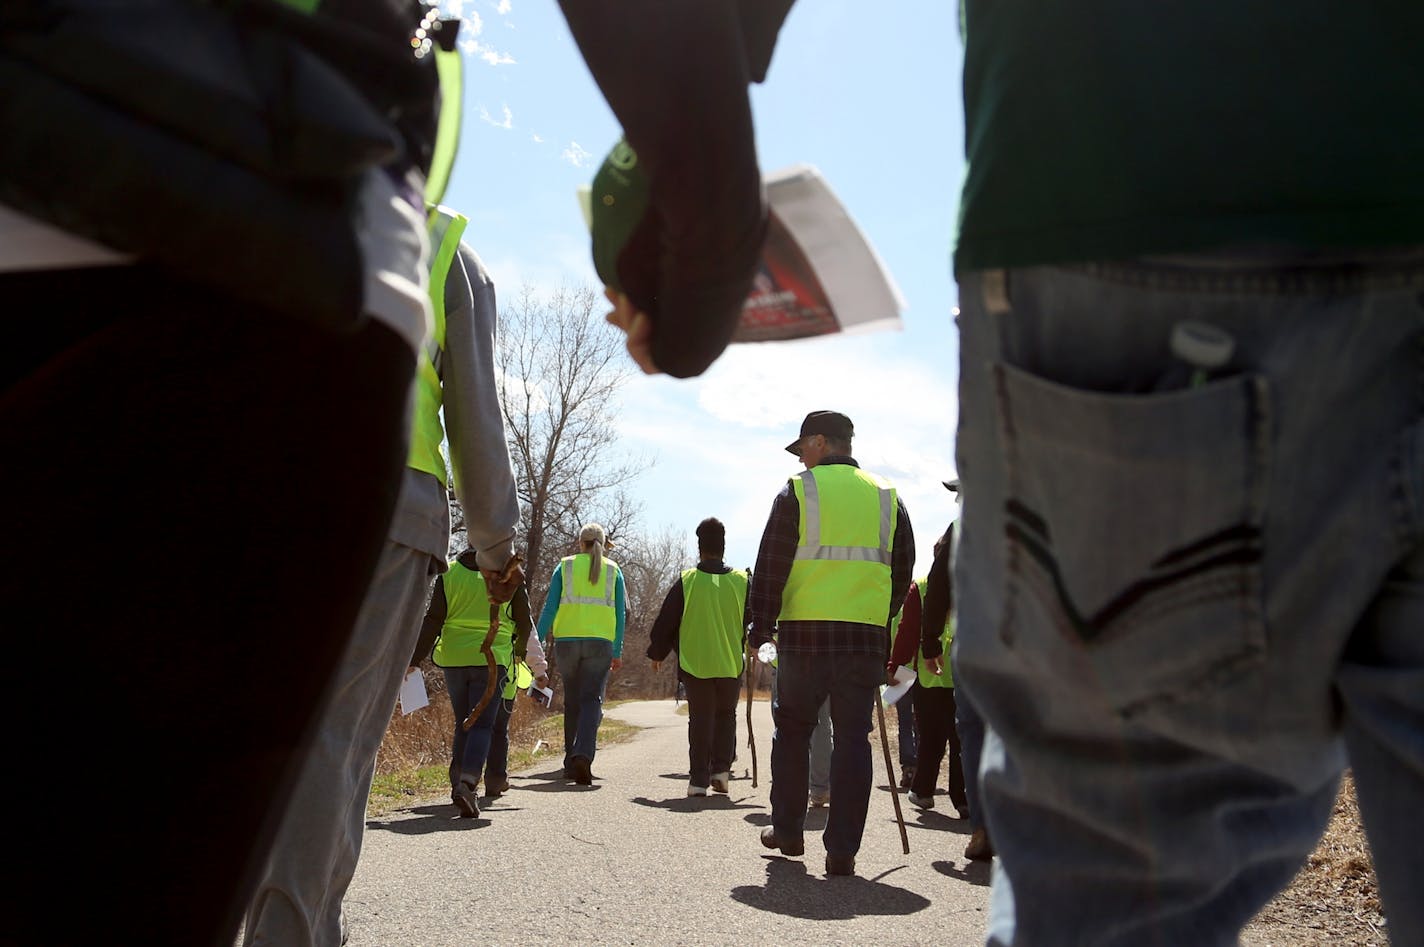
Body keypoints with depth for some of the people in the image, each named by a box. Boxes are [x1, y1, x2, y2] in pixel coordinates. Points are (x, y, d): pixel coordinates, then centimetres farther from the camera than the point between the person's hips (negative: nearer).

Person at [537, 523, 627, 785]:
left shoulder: (565, 566, 6)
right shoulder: (613, 570, 8)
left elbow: (550, 608, 1)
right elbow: (620, 614, 7)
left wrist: (537, 642, 3)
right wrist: (618, 651, 12)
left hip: (567, 641, 1)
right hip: (600, 643, -1)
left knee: (571, 703, 12)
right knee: (592, 701, -3)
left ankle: (571, 763, 16)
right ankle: (583, 755, -25)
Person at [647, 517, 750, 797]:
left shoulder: (687, 581, -4)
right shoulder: (741, 581, -1)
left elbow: (665, 622, 2)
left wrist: (657, 653, 16)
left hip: (695, 664, -1)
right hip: (731, 665, 1)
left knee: (700, 720, 6)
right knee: (726, 716, 17)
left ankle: (699, 779, 3)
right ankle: (721, 769, 7)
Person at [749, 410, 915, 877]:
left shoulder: (798, 491, 1)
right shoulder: (887, 496, 12)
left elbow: (770, 567, -2)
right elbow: (903, 571, 15)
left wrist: (761, 627, 3)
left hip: (804, 632, -2)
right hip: (866, 635, 3)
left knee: (791, 729, 13)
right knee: (852, 738, 4)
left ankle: (787, 830, 22)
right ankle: (842, 850, 3)